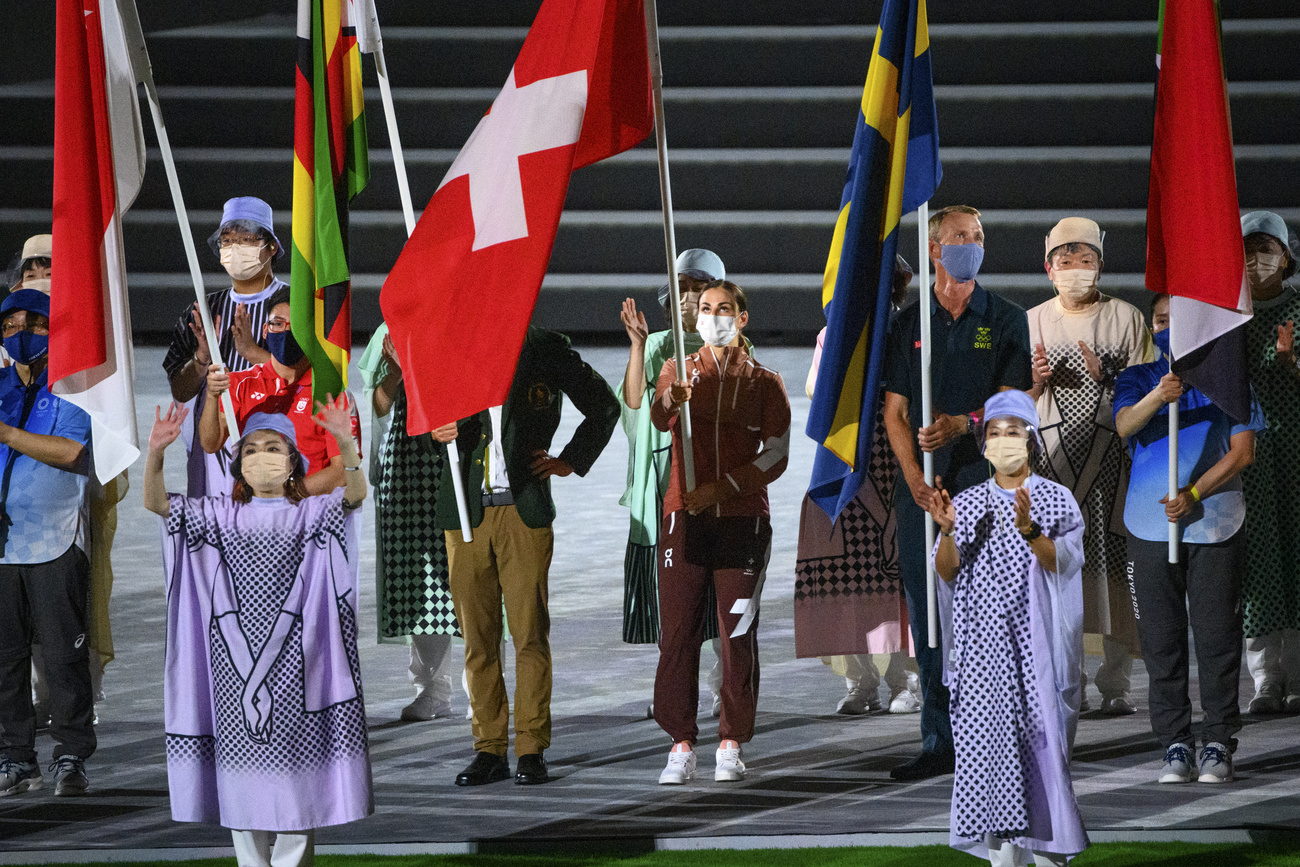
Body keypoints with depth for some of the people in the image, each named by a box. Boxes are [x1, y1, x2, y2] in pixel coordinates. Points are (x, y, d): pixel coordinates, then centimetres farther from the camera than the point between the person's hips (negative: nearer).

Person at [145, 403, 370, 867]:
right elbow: (157, 503, 2)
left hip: (289, 657, -2)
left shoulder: (308, 515, 4)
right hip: (234, 658, 2)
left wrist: (346, 445, -31)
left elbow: (354, 496, -13)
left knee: (291, 753, 0)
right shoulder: (222, 515, 10)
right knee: (240, 757, 5)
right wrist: (156, 453, -16)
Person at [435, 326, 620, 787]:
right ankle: (489, 748, 10)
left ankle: (532, 749, 2)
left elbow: (603, 406, 15)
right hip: (466, 508, 2)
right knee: (477, 636, 3)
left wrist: (569, 461, 6)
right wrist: (435, 428, -17)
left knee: (530, 632, -4)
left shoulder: (544, 348, 5)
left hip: (523, 508, -2)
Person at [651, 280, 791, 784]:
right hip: (685, 517, 1)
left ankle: (731, 745, 6)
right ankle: (681, 745, 1)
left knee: (738, 634, -2)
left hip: (743, 520, -1)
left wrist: (722, 487, -11)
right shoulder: (680, 370, 10)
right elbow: (658, 418, -10)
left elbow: (776, 456, 1)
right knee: (677, 632, -4)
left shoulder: (763, 382, 7)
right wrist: (670, 399, -34)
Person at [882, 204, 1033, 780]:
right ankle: (939, 744, 9)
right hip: (922, 487, 3)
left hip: (984, 480, -3)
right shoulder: (909, 323, 12)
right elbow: (895, 412, 9)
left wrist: (961, 424, -22)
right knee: (928, 617, 3)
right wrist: (913, 475, -6)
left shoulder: (1007, 322, 5)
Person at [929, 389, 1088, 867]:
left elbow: (1060, 564, -9)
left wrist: (1028, 529, -26)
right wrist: (947, 529, -15)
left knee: (1039, 735, -5)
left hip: (1035, 641, -2)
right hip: (982, 644, 2)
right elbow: (946, 572, 3)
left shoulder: (1056, 499, 4)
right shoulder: (967, 503, 11)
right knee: (987, 739, -3)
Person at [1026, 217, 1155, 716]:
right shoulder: (1032, 323, 14)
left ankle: (1115, 684, -3)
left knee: (1115, 567, -7)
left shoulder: (1126, 319, 9)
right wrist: (1036, 382, -7)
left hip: (1112, 454, -1)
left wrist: (1107, 377, -12)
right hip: (1053, 455, 1)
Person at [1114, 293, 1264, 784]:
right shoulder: (1138, 379, 12)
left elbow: (1242, 451, 1)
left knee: (1218, 636, -4)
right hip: (1151, 526, 1)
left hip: (1215, 525, -1)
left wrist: (1193, 495, -11)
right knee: (1161, 639, 0)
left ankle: (1218, 744, 2)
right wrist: (1158, 396, -29)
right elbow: (1125, 426, -8)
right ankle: (1175, 746, 6)